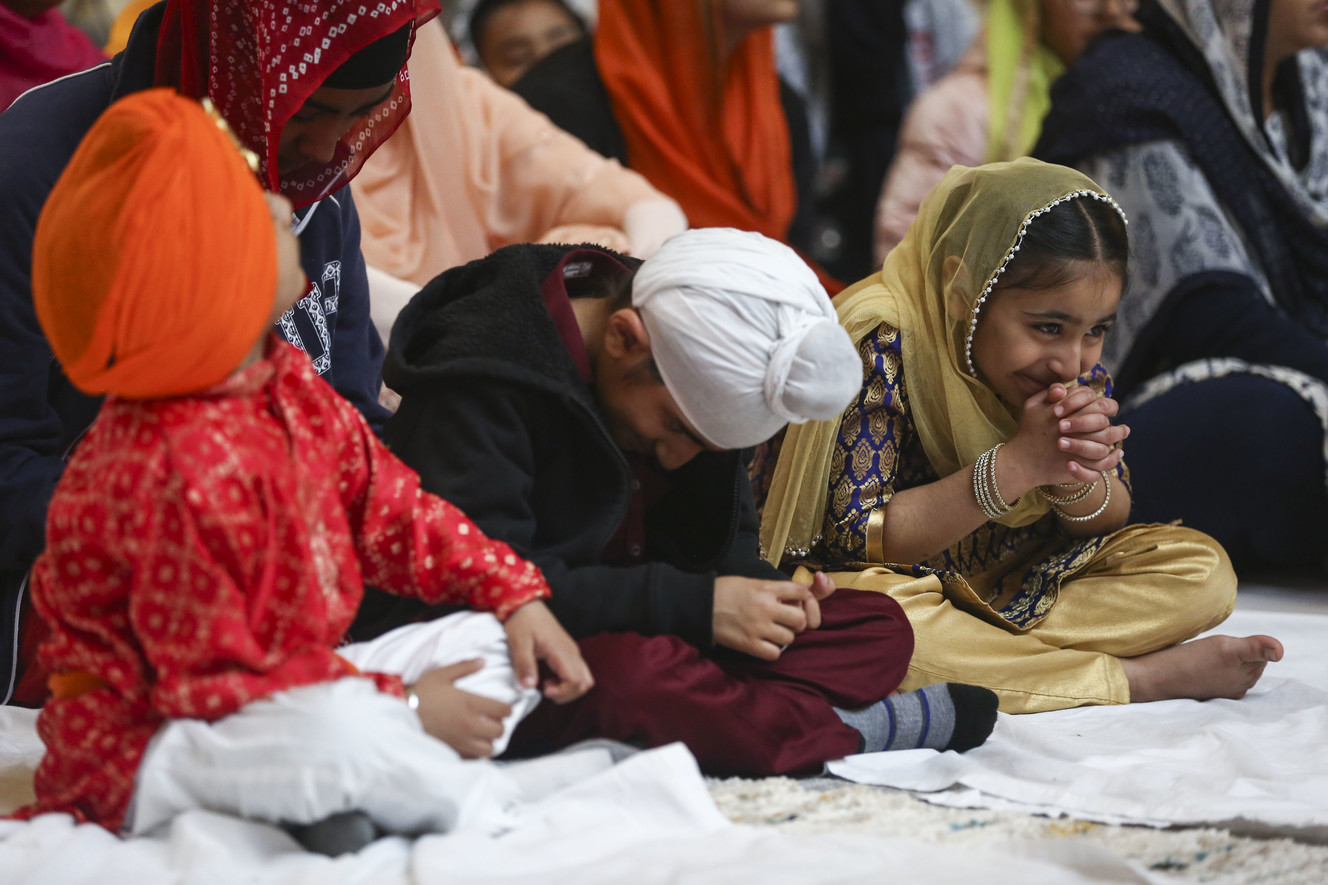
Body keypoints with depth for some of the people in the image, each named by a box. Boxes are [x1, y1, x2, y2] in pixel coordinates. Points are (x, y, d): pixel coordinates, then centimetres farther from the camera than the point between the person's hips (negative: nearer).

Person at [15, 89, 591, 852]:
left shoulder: (286, 384, 1)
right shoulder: (180, 476, -30)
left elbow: (384, 502, 13)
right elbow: (213, 681, -26)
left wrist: (513, 592, 4)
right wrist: (401, 708, -22)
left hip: (283, 686, 11)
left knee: (491, 641, 9)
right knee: (338, 730, -40)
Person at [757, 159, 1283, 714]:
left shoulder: (1076, 359, -5)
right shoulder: (880, 346, -24)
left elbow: (1111, 520, 1)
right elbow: (859, 537, -26)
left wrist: (1078, 481, -24)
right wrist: (1017, 465, -32)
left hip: (1024, 581, 6)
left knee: (1204, 571, -5)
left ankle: (969, 652, -20)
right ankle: (1142, 677, -25)